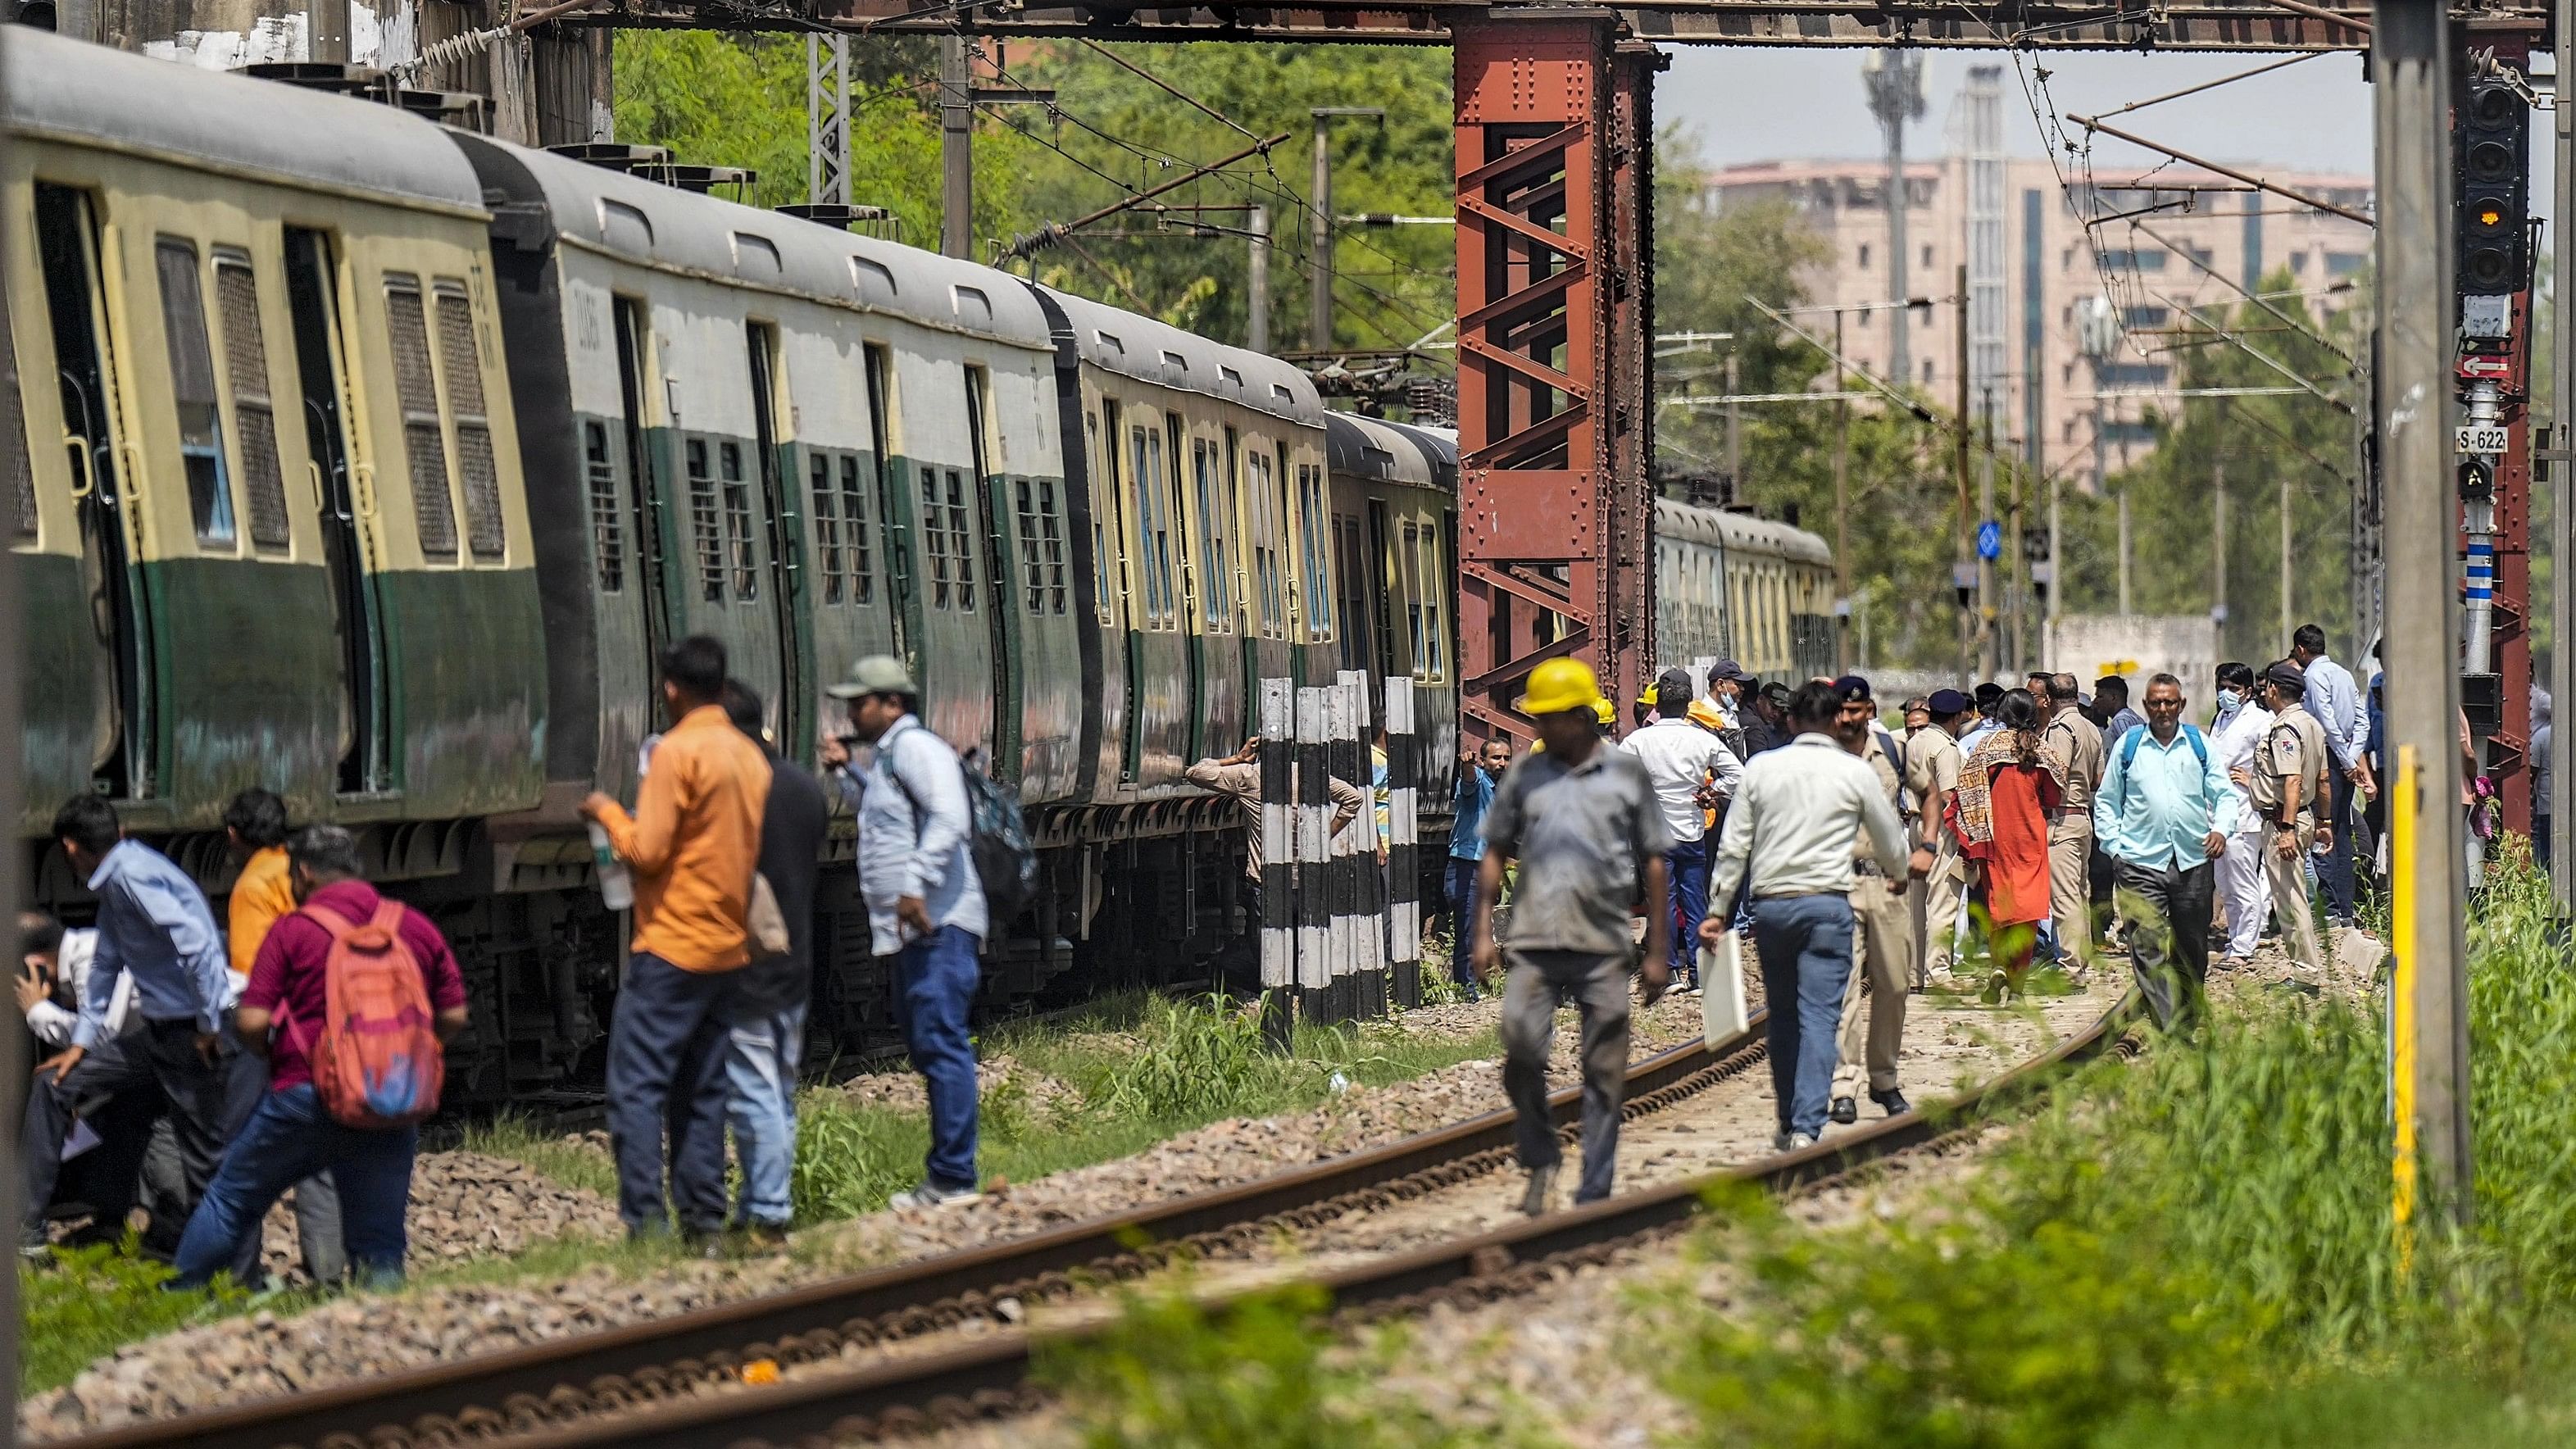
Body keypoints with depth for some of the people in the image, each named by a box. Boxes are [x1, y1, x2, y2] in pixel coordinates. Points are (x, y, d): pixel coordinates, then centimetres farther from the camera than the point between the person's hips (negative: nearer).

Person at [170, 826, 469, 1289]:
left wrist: (272, 1056, 13)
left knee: (232, 1198, 15)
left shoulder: (292, 930, -3)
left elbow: (251, 1023, -8)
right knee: (379, 1238, 8)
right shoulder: (418, 928, 7)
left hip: (308, 1096, -2)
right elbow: (454, 1017, 7)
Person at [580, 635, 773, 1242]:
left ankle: (646, 1221, -14)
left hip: (671, 947, -8)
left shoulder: (678, 752, -12)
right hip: (730, 948, 8)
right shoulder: (752, 757, 11)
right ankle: (703, 1219, 9)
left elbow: (646, 852, -15)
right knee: (702, 1093, 12)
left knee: (637, 1087, -7)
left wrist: (608, 811, 1)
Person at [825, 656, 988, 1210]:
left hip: (937, 924, -11)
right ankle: (943, 1176, 17)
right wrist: (846, 772, 32)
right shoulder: (887, 755, 24)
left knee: (942, 1044, -13)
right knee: (927, 1049, 13)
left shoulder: (915, 747, -8)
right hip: (914, 930, 11)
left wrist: (916, 885, -29)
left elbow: (948, 818, -22)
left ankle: (955, 1179, -16)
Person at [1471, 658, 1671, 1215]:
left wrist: (1657, 952, 5)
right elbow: (1495, 854, 13)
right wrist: (1483, 932, 4)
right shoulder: (1525, 774, 10)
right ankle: (1541, 1160, 9)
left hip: (1603, 945, -1)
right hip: (1533, 943, 1)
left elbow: (1653, 865, 8)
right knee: (1521, 1054, -12)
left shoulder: (1626, 775, 5)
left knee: (1604, 1074, 1)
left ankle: (1595, 1191, 8)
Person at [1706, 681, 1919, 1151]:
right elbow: (1892, 847, 12)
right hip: (1827, 903, -3)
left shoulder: (1761, 768, 6)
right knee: (1819, 1018, -6)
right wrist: (1906, 866, 35)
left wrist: (1717, 909, 12)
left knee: (1782, 1018, 15)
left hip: (1769, 903, 3)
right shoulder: (1855, 773, 1)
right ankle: (1806, 1126, -17)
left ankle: (1788, 1123, 22)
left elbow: (1733, 846, 7)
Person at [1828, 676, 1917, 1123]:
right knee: (1841, 986, -11)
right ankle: (1842, 1087, -12)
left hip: (1889, 881, 4)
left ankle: (1885, 1079, 22)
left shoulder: (1892, 751, 8)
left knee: (1894, 985, 8)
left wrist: (1926, 848, 10)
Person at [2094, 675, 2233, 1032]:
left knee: (2191, 949, 9)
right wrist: (2114, 847, 2)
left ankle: (2187, 1026, 21)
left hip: (2193, 862, 2)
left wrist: (2221, 829, -8)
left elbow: (2224, 794, 11)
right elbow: (2106, 802, 13)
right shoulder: (2128, 746, 7)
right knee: (2149, 948, -14)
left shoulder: (2199, 744, 10)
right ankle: (2167, 1031, -20)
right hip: (2141, 863, -2)